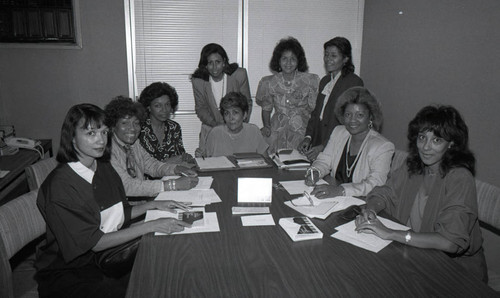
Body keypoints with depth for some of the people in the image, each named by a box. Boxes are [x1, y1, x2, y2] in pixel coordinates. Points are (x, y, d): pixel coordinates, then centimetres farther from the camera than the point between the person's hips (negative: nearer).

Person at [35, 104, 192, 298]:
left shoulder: (104, 169, 3)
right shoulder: (59, 185, -21)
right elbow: (95, 242, -21)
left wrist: (153, 205, -1)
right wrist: (151, 226, -23)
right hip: (67, 272, -6)